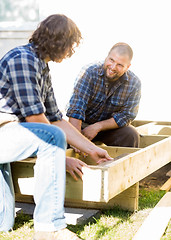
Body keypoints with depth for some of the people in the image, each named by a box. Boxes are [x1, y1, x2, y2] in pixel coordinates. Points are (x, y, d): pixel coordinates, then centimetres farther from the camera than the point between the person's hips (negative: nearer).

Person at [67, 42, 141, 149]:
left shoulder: (134, 84, -15)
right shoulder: (90, 72, -23)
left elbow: (125, 116, -12)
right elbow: (76, 109, -29)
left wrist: (97, 127, -25)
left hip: (108, 127, 1)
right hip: (83, 125, -1)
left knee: (131, 135, -26)